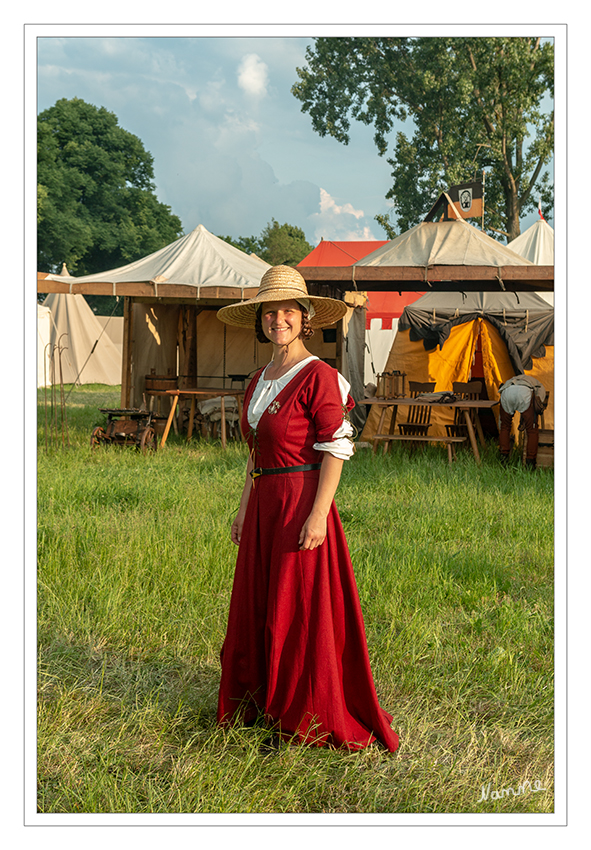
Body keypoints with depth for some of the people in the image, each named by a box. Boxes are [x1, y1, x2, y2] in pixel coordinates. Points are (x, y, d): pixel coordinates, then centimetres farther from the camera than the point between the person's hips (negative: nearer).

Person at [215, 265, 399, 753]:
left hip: (301, 502, -8)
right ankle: (260, 706, 27)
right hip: (264, 506, 8)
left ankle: (311, 720, 11)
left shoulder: (318, 376, -10)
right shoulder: (260, 380, 13)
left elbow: (336, 448, -14)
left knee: (300, 612, -2)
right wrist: (244, 510, 16)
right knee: (255, 611, 13)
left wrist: (319, 513, -21)